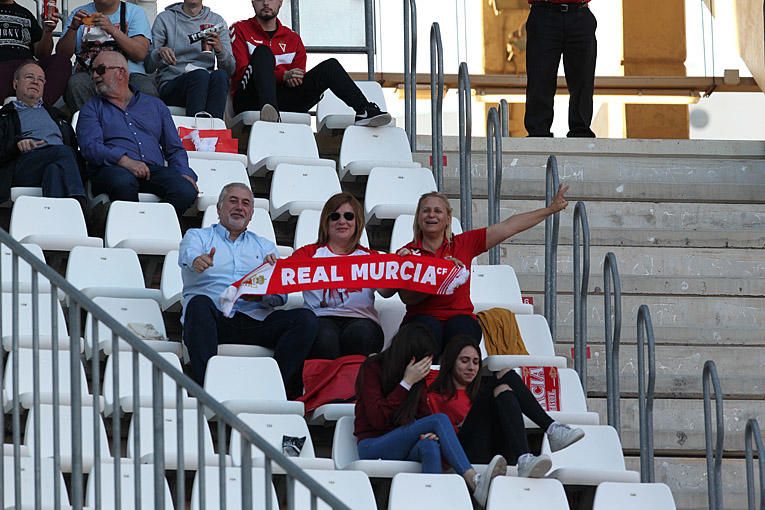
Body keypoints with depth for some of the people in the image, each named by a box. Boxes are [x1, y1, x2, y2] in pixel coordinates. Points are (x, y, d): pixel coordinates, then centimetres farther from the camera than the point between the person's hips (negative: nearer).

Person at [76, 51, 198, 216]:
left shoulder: (155, 105, 26)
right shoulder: (92, 108, 19)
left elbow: (175, 149, 22)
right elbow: (90, 146, 0)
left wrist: (184, 174, 0)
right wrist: (124, 161, -18)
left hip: (154, 169, 2)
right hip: (112, 168, -2)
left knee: (186, 190, -30)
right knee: (123, 181, -40)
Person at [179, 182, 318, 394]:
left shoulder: (264, 247, 28)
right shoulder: (197, 236, 20)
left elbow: (281, 295, 14)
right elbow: (188, 254, -6)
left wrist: (261, 294, -10)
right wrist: (197, 260, -33)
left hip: (255, 320, 3)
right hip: (215, 318, -3)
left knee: (306, 319, -22)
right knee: (199, 304, -37)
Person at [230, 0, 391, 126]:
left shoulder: (292, 38, 20)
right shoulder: (240, 30, 9)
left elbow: (298, 78, 16)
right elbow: (240, 70, -5)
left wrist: (293, 79, -11)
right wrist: (283, 76, -16)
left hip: (283, 98, 4)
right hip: (248, 98, -4)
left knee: (330, 66, -7)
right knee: (263, 51, -29)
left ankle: (365, 112, -25)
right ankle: (269, 109, -56)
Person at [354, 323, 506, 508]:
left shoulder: (418, 377, 15)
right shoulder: (372, 368, -3)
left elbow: (424, 415, 10)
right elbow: (377, 418, -13)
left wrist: (428, 434, -14)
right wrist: (407, 383, -14)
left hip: (403, 448, 5)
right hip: (372, 447, -5)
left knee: (430, 446, -35)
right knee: (439, 419, -25)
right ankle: (475, 484, -40)